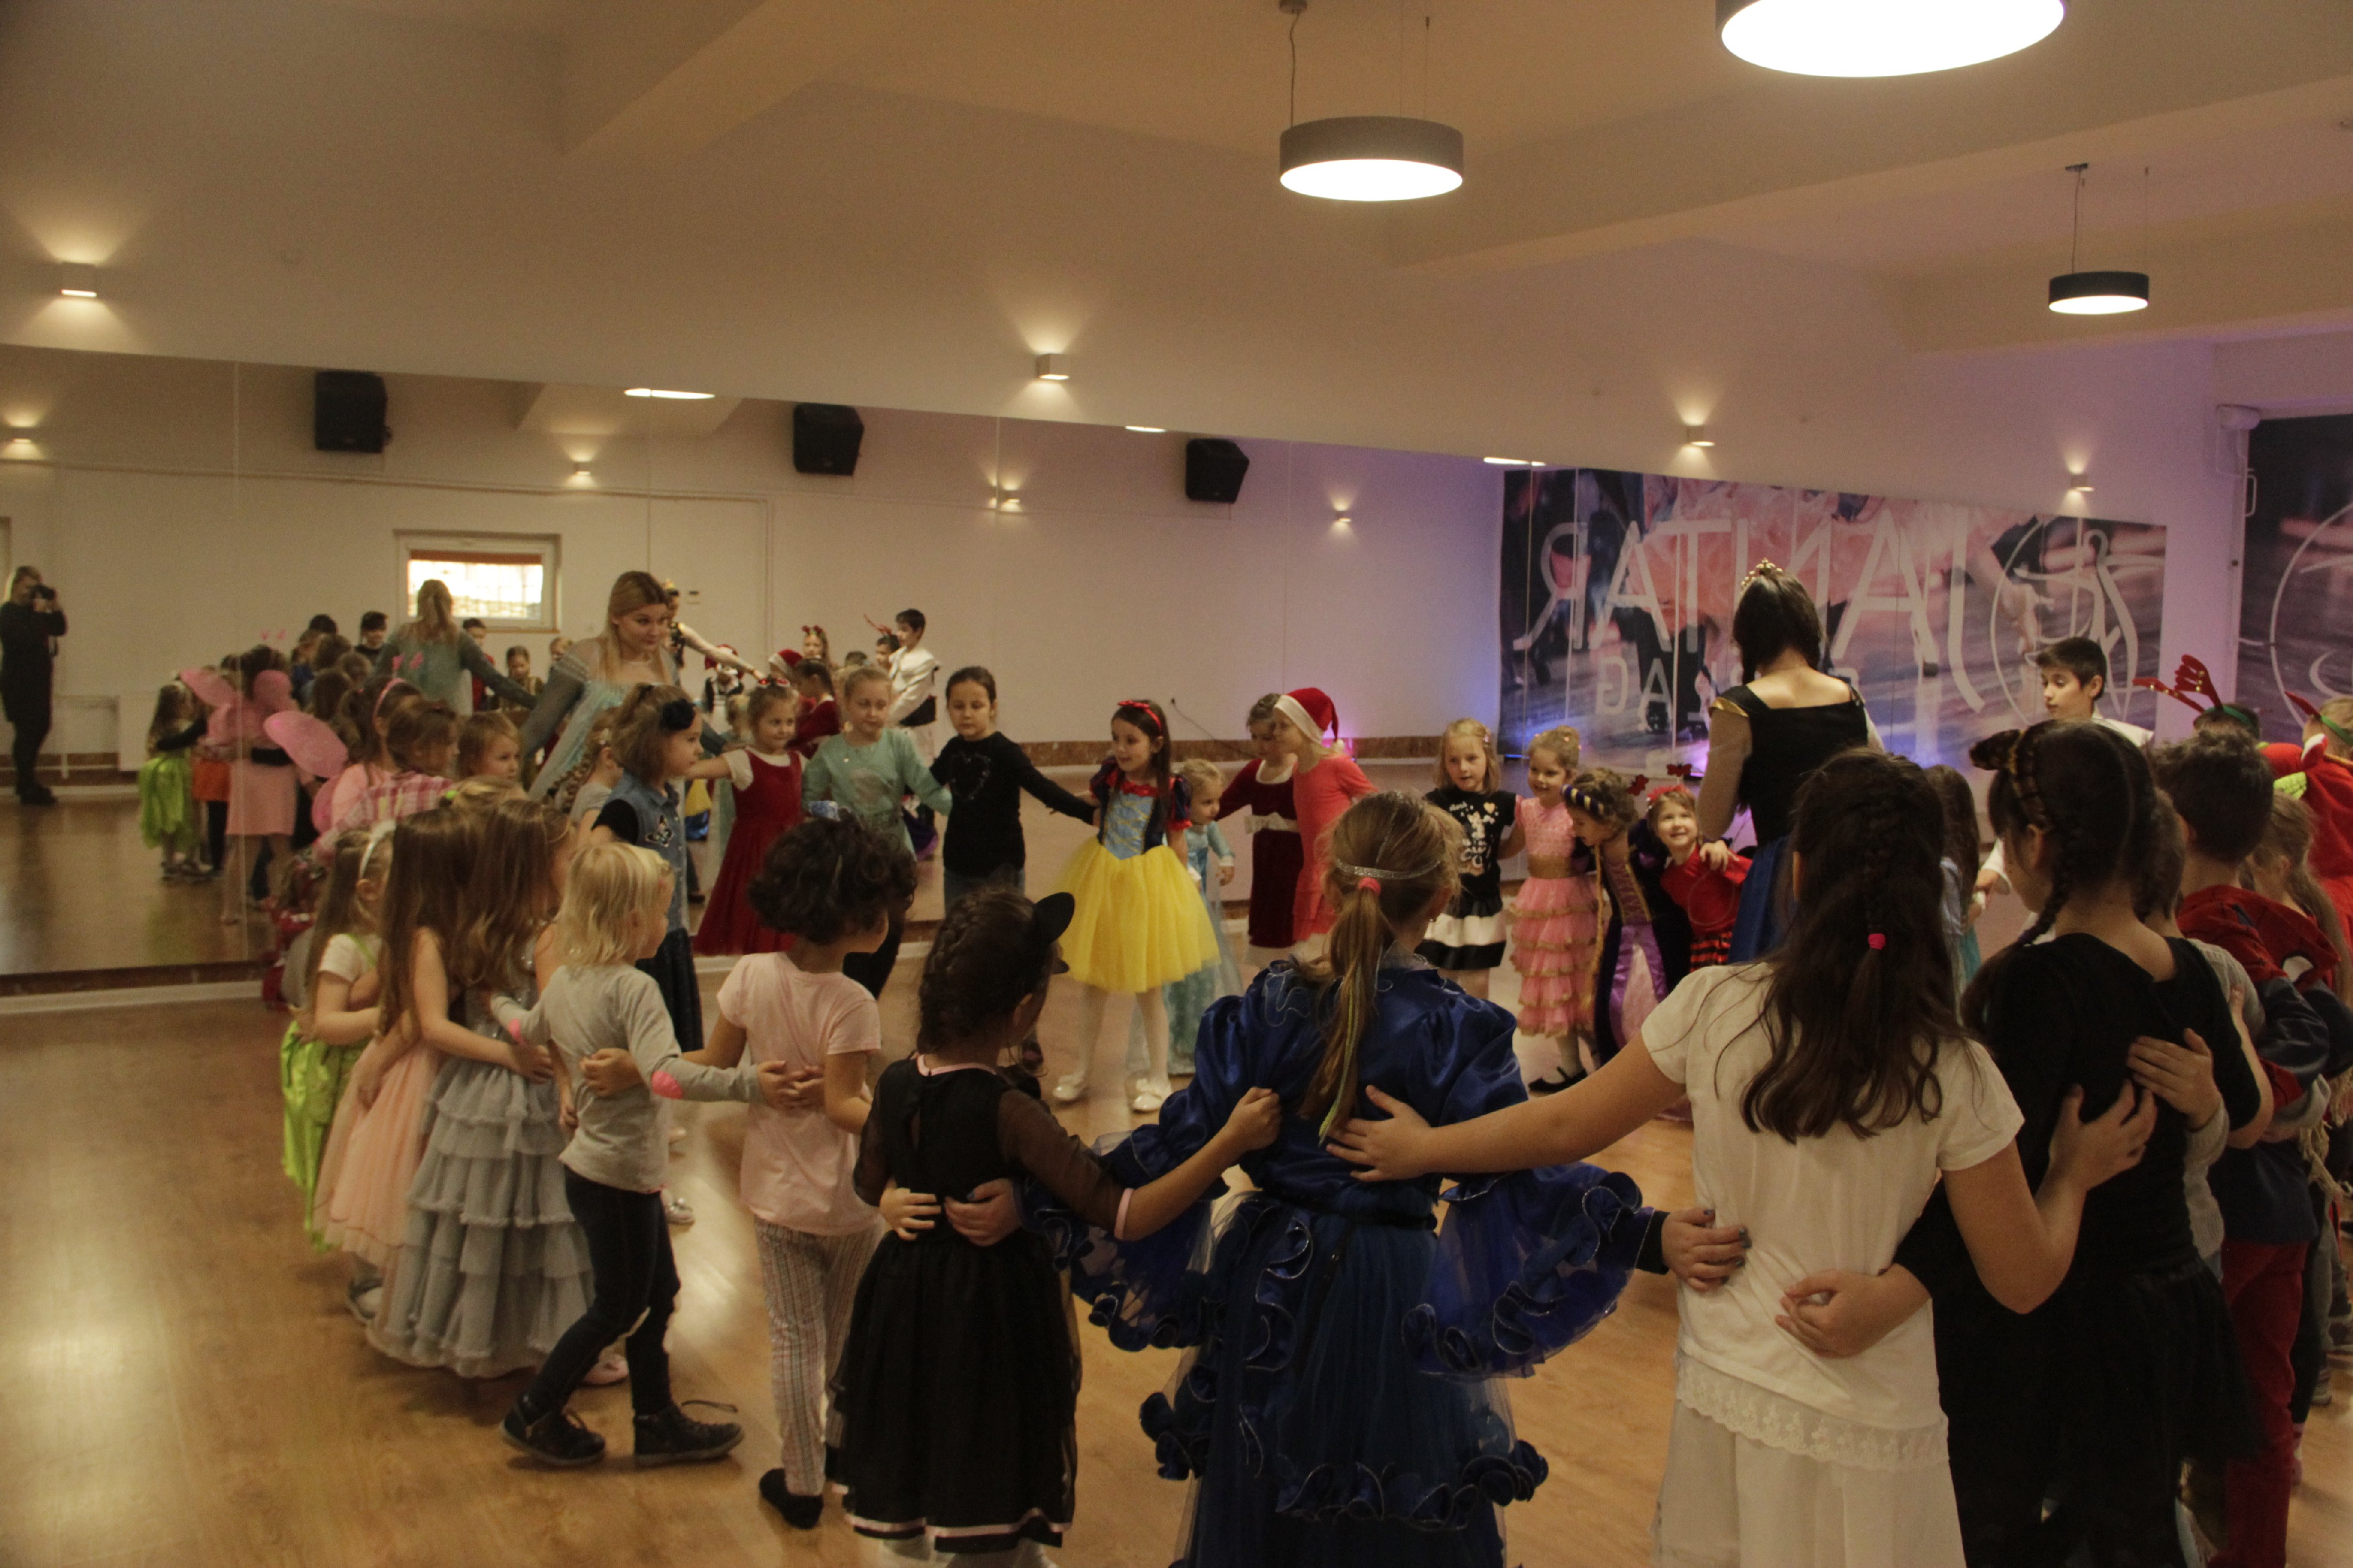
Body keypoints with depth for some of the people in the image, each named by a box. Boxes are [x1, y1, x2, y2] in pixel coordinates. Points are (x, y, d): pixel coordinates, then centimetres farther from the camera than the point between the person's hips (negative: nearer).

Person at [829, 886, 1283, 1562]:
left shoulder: (896, 1083, -10)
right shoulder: (1008, 1113, -28)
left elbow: (871, 1185, 7)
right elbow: (1126, 1217, -31)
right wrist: (1229, 1143, -32)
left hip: (906, 1299, 5)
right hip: (992, 1311, -5)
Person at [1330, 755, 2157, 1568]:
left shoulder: (1715, 1004, -14)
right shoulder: (1952, 1072, -16)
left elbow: (1566, 1127, -4)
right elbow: (2024, 1281, -8)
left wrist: (1421, 1148, 12)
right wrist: (2075, 1173, 11)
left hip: (1721, 1394, 2)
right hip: (1864, 1430, -1)